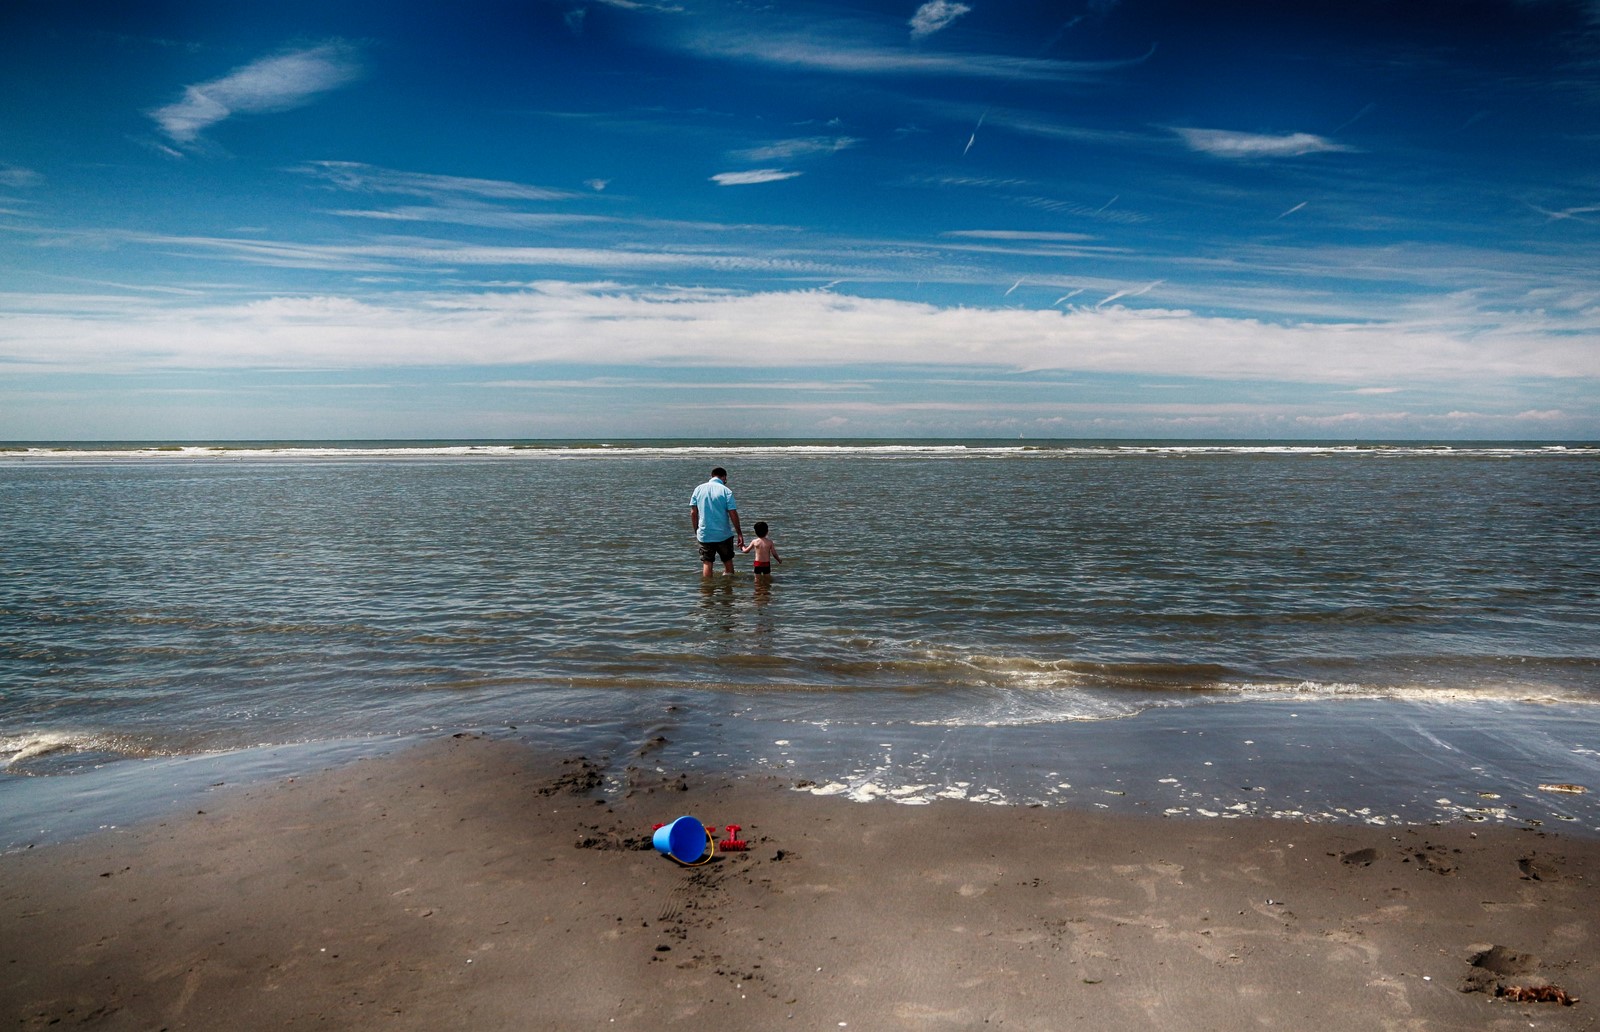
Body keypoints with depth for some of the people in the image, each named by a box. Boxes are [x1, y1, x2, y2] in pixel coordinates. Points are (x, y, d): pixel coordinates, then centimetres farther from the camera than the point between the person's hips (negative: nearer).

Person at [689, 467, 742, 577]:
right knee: (728, 560, 15)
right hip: (724, 534, -2)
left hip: (704, 535, 2)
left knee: (707, 563, 7)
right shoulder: (726, 491, -7)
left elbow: (693, 513, 3)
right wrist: (739, 533, -6)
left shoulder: (698, 489, 3)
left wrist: (696, 531, 12)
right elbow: (733, 514, -11)